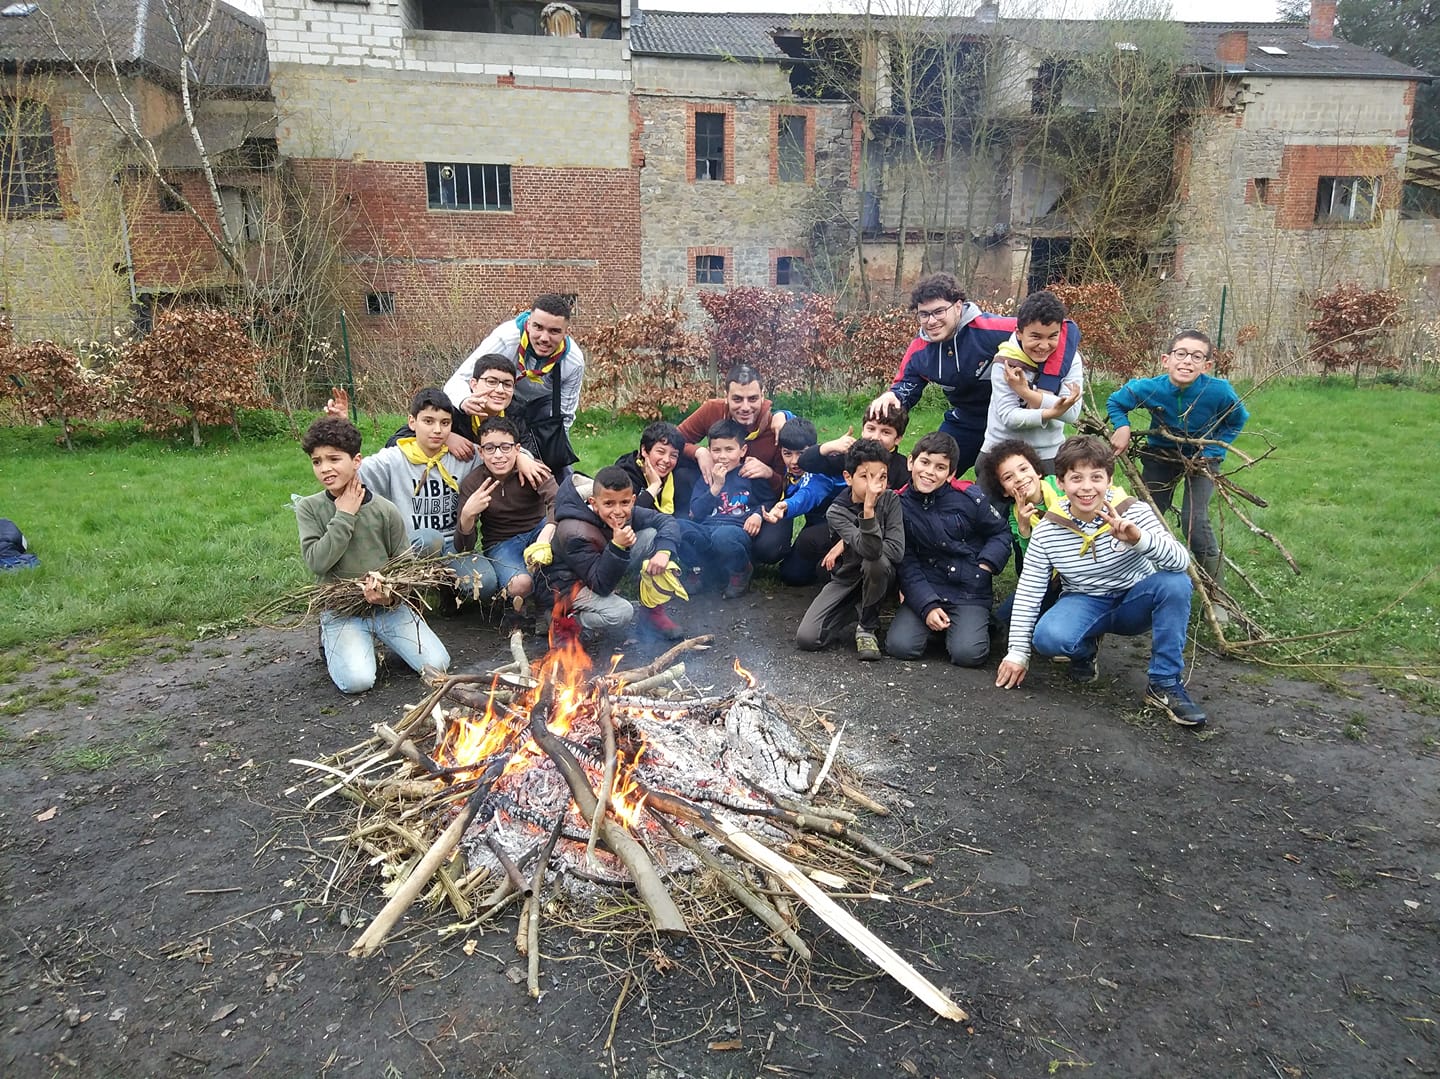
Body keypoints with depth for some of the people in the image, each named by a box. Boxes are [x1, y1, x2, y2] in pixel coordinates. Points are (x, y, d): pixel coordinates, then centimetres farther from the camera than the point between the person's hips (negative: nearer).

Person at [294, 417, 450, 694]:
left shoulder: (386, 510, -2)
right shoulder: (309, 508, -2)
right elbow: (317, 562, -14)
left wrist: (390, 594, -18)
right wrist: (345, 516, -13)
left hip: (389, 606, 1)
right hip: (341, 611, -1)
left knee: (436, 664, -14)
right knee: (357, 681, -24)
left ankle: (384, 637, 14)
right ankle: (331, 641, 10)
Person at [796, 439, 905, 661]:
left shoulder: (891, 500, -14)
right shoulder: (836, 512, -19)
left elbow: (897, 550, -25)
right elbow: (869, 550, -35)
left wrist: (848, 543, -22)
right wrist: (868, 507, -50)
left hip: (878, 577, 0)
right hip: (845, 579, 1)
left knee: (877, 562, -38)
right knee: (806, 638, -17)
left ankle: (868, 628, -12)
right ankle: (858, 608, 11)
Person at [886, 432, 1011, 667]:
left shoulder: (969, 497, -8)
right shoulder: (899, 505, -3)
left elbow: (1001, 533, 7)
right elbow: (907, 564, -2)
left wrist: (985, 566, -10)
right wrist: (927, 606, -13)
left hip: (970, 592, -2)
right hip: (924, 591, 2)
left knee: (967, 653, -22)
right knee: (899, 646, -18)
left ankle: (978, 622, 14)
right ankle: (934, 624, 14)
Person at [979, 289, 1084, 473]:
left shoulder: (1070, 359, -4)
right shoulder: (1005, 362, -11)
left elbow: (1072, 413, -15)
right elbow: (1008, 416, -19)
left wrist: (1026, 392, -22)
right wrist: (1050, 413, -33)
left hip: (1048, 457, 2)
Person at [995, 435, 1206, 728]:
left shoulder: (1133, 512, -17)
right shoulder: (1047, 531, -15)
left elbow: (1181, 561, -27)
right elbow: (1027, 593, -10)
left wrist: (1139, 538, -47)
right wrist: (1018, 653, -10)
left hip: (1135, 602, 1)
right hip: (1084, 603, -1)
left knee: (1176, 582, -31)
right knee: (1047, 637, -33)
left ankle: (1164, 684, -16)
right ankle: (1085, 649, 7)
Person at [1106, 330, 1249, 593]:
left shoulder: (1219, 391, -29)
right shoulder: (1149, 389, -27)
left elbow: (1237, 421, -6)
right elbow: (1115, 402, -5)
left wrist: (1213, 450, -16)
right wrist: (1122, 427, -23)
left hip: (1202, 456, -2)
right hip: (1162, 454, 3)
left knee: (1194, 521, -19)